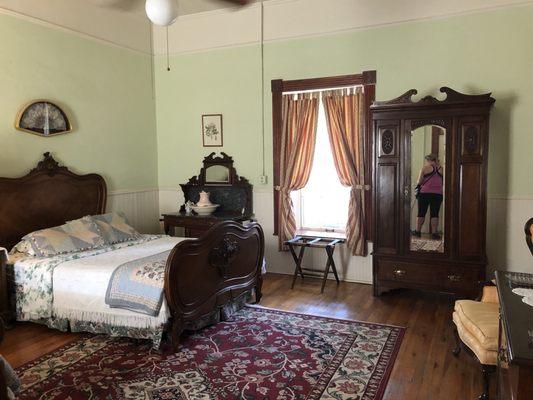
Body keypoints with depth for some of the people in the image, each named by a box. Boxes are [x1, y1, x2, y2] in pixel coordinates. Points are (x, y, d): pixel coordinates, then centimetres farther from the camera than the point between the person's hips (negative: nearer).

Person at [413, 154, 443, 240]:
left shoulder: (425, 168, -2)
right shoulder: (441, 169, 8)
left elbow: (419, 182, -4)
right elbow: (443, 182, 14)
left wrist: (418, 186, 11)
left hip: (425, 193, -2)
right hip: (438, 193, 2)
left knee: (421, 213, 5)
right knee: (434, 213, 3)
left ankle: (418, 231, 11)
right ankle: (434, 233, 1)